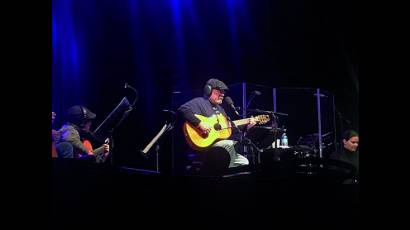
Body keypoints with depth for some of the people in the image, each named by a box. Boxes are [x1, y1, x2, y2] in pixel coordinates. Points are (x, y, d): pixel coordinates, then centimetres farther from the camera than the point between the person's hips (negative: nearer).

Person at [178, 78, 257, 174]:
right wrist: (199, 124, -29)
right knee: (229, 144, -34)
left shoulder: (220, 108, 23)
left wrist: (246, 126, 13)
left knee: (244, 162, 5)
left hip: (222, 146, 9)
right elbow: (183, 109, -23)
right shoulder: (200, 102, -5)